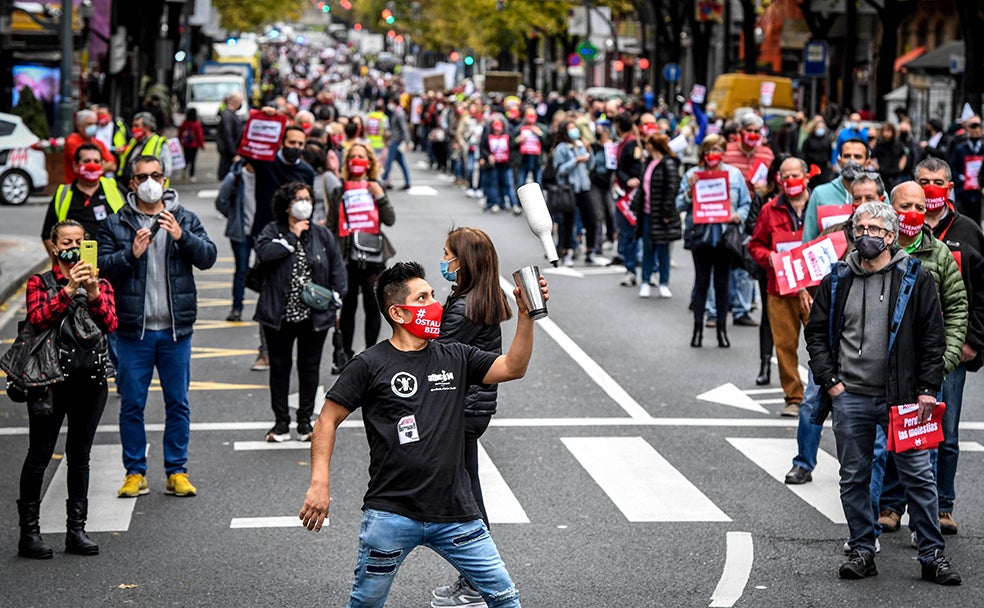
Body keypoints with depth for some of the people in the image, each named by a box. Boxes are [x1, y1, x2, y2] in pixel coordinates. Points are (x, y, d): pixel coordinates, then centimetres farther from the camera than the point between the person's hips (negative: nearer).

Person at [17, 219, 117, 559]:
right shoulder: (40, 283, 3)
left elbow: (110, 324, -4)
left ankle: (76, 530, 15)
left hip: (91, 377, 3)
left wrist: (93, 293, -19)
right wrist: (69, 289, -22)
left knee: (80, 455, 9)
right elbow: (38, 318, -15)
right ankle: (29, 532, 3)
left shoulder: (101, 285, 11)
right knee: (40, 455, -1)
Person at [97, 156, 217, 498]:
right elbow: (102, 268, -4)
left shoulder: (185, 219, 7)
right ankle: (135, 473, 12)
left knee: (178, 403, 5)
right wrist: (131, 254, -20)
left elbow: (208, 257, -4)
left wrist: (182, 236, -20)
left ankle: (177, 472, 13)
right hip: (133, 329, -1)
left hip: (175, 328, 1)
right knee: (131, 404, 3)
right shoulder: (116, 225, 4)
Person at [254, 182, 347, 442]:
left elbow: (337, 268, 8)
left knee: (309, 367, 9)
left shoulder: (322, 234, 6)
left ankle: (305, 421, 20)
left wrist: (335, 299, -1)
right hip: (279, 316, -2)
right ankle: (281, 422, 17)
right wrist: (292, 236, -17)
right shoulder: (272, 231, -1)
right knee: (279, 367, 7)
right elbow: (264, 253, -22)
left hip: (314, 316, 2)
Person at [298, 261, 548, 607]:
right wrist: (319, 483, -10)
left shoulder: (455, 358, 10)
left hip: (455, 515, 3)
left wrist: (526, 315, -11)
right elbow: (328, 420, -1)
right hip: (390, 514, -3)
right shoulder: (371, 365, -2)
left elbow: (513, 367, 2)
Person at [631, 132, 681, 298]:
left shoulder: (668, 164, -12)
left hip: (660, 215, -7)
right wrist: (636, 205, 12)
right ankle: (645, 283, 14)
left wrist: (666, 213, -19)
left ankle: (664, 284, 13)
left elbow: (672, 189, -16)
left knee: (662, 249, 3)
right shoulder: (649, 162, 12)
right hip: (647, 213, 7)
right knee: (647, 248, 9)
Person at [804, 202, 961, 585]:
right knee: (854, 479, 8)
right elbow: (816, 333, 11)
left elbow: (933, 337, 1)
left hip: (901, 396, -2)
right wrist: (830, 380, 0)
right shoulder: (837, 281, 8)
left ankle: (933, 556, 6)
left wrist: (927, 389, -5)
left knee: (919, 476, -1)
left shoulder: (915, 279, 1)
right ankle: (862, 550, 18)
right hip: (849, 397, 2)